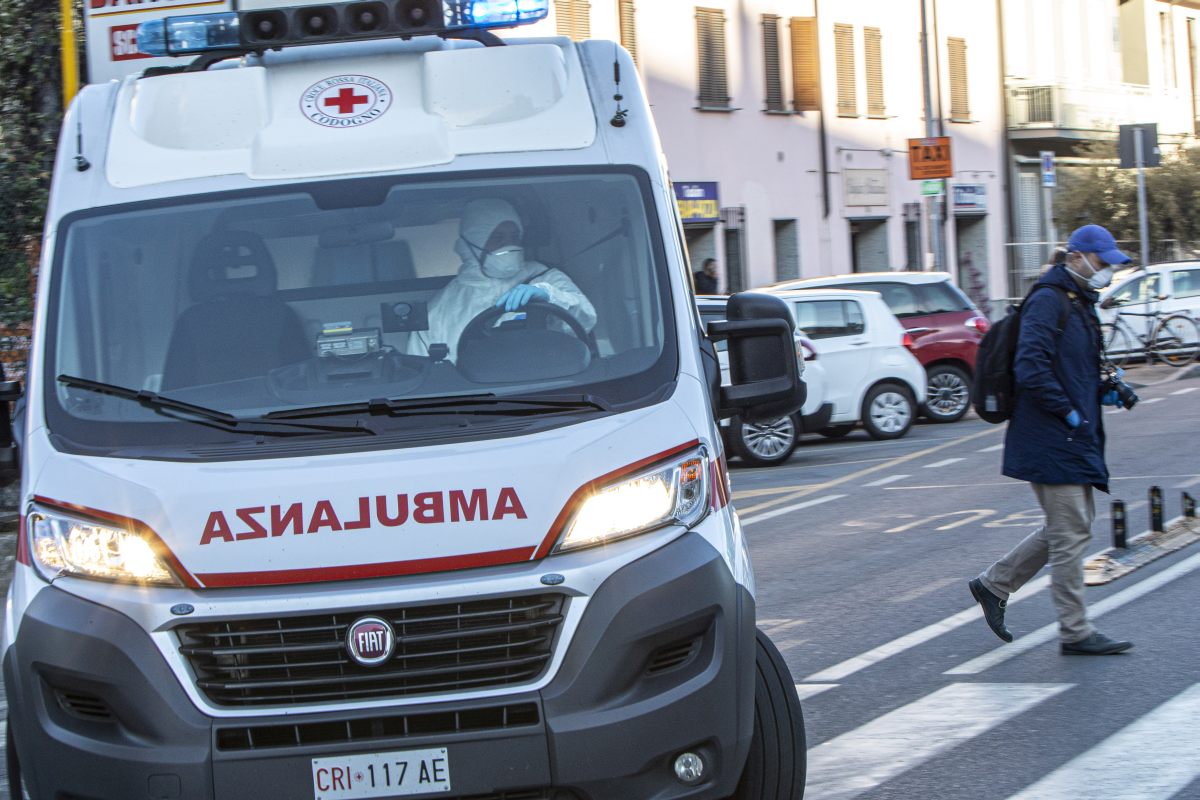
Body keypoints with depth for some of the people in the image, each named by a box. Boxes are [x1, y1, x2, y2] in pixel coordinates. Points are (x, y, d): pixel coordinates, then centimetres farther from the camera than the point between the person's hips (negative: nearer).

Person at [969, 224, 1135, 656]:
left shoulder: (1081, 305, 18)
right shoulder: (1047, 302, -14)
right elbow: (1030, 369, -23)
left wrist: (1105, 391, 10)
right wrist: (1068, 412, -19)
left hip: (1074, 441, 10)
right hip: (1052, 442, -10)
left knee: (1070, 528, 15)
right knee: (1070, 532, -6)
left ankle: (993, 584, 24)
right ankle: (1075, 632, 0)